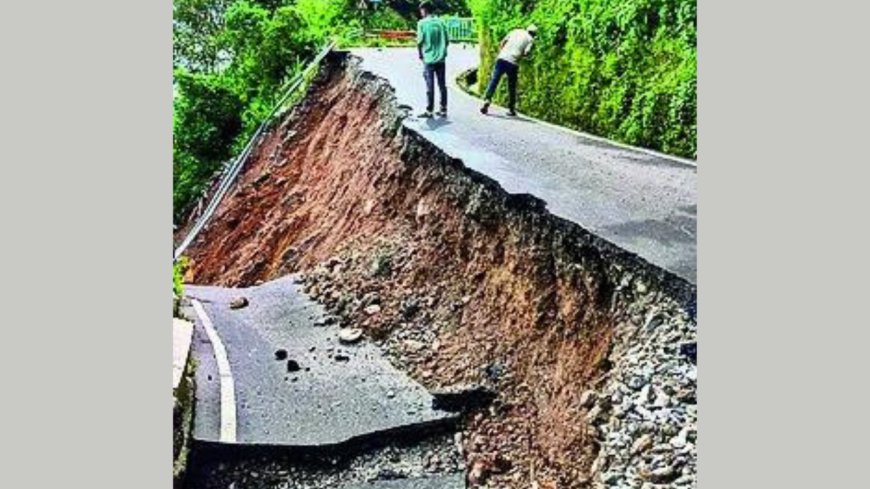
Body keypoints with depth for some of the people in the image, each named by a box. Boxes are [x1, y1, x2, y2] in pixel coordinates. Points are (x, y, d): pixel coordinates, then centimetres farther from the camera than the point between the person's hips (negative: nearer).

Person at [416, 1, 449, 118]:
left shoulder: (422, 23, -5)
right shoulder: (441, 22, 6)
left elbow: (420, 41, -9)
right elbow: (447, 40, 6)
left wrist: (420, 55, 5)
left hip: (429, 59, -4)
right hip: (441, 59, 4)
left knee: (430, 86, 0)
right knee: (442, 85, 8)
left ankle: (429, 111, 3)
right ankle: (443, 110, 11)